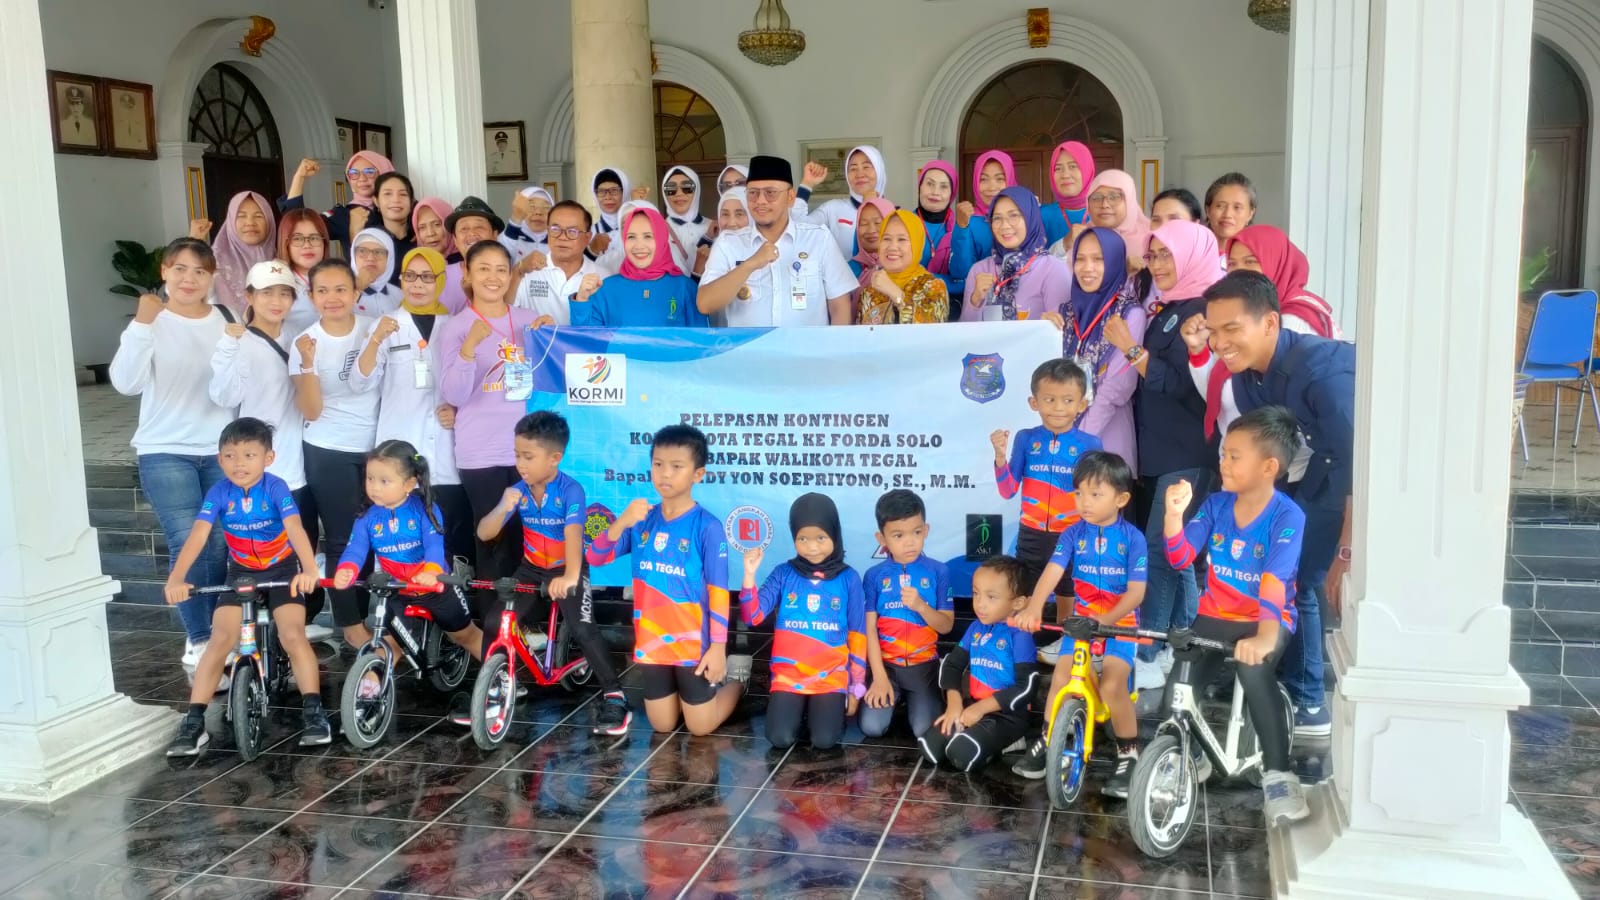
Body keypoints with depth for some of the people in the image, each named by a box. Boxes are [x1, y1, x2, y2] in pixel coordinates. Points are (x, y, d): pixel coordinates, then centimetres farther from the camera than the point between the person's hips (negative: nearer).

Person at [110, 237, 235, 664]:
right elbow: (126, 383, -23)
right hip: (165, 452, -3)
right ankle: (199, 638, 2)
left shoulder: (224, 321, 4)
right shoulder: (152, 323, -5)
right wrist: (142, 324, -31)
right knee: (188, 544, -10)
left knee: (219, 546, 3)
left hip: (220, 452, 3)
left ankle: (217, 631, 20)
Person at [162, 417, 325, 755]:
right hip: (241, 573, 2)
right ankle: (194, 721, -6)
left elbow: (295, 529, -32)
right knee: (221, 640, -12)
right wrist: (176, 578, -39)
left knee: (293, 636, -18)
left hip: (282, 571, -2)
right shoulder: (219, 492, -13)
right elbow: (198, 535, -24)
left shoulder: (275, 487, -19)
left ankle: (313, 710, -8)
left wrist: (309, 569, -49)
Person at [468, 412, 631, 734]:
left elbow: (573, 534, -35)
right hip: (531, 568, 5)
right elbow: (484, 533, -12)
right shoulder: (518, 490, -9)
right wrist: (504, 508, -33)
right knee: (493, 623, -6)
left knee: (582, 628, -22)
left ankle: (614, 696, -9)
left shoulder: (571, 490, -21)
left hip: (566, 570, -5)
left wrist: (570, 576, -50)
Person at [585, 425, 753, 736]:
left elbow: (718, 591, -13)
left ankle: (736, 674, 33)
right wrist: (622, 522, -22)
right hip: (651, 641, 4)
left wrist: (718, 647, -12)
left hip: (693, 643, -4)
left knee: (700, 727, 8)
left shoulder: (707, 526, -15)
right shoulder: (641, 519, -2)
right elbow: (595, 558, -5)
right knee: (662, 725, 14)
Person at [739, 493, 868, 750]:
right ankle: (797, 707, 16)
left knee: (824, 741, -18)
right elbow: (752, 617, -7)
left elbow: (857, 635, 2)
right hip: (787, 676, 1)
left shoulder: (848, 578, -2)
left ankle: (822, 708, 15)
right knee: (780, 739, -15)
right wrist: (750, 574, -19)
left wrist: (856, 686, 2)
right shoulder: (784, 574, -1)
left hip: (832, 677, -1)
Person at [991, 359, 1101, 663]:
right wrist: (1001, 455, -18)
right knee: (1026, 597, 12)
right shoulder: (1025, 439, -5)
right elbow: (1008, 491, -5)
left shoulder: (1089, 444, -8)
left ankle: (1064, 642, 33)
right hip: (1032, 534, 1)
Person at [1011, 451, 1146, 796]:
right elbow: (1052, 572, -17)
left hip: (1119, 625, -3)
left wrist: (1107, 619, -31)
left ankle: (1129, 754, -3)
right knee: (1061, 678, -14)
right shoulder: (1073, 533, -3)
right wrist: (1033, 609, -34)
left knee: (1111, 685, -22)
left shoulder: (1132, 538, -9)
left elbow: (1136, 590, -14)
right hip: (1080, 620, 3)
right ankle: (1046, 742, 7)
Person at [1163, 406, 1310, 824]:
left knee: (1253, 669, -36)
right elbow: (1180, 558, -7)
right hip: (1215, 616, 4)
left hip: (1266, 621, -4)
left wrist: (1265, 634, -45)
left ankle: (1278, 776, -22)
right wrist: (1173, 513, -23)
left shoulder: (1287, 516, -16)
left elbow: (1274, 583, -29)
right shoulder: (1216, 504, -2)